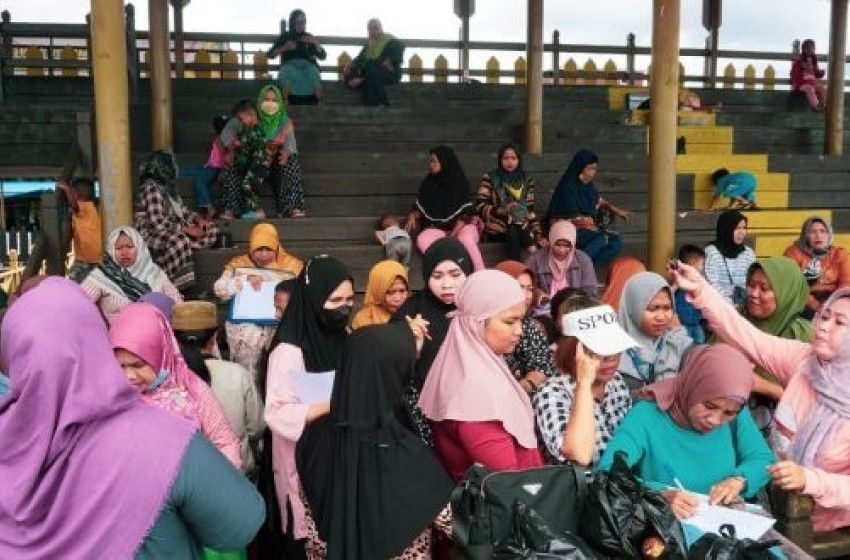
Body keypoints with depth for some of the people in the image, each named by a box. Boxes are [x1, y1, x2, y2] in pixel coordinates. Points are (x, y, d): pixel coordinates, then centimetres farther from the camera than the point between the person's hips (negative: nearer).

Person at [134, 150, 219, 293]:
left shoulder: (168, 186, 10)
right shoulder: (151, 189, -18)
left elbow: (182, 210, 17)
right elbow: (158, 223, -27)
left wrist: (198, 219, -3)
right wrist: (187, 230, -25)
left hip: (174, 231, 10)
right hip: (152, 236, -10)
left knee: (212, 230, 4)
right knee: (180, 240, -40)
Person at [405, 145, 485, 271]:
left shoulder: (459, 182, -4)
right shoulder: (428, 183, 7)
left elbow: (465, 213, -10)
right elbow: (420, 207, 13)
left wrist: (453, 234, -21)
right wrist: (412, 216, -10)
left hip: (462, 225, -3)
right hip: (437, 227, 3)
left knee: (467, 240, -38)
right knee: (422, 240, -30)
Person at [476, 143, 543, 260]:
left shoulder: (526, 179, 12)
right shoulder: (490, 178, 2)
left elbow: (531, 209, 13)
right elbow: (479, 205, -6)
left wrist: (538, 234, 3)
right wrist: (501, 210, -20)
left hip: (521, 227, 2)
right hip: (498, 229, -2)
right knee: (512, 235, -34)